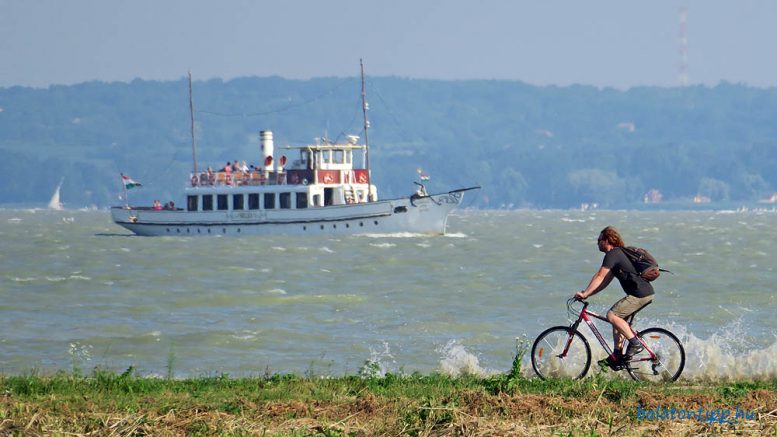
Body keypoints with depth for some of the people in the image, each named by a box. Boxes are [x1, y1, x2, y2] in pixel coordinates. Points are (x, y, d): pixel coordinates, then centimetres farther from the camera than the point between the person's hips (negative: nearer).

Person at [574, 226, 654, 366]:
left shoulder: (612, 255, -10)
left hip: (640, 294, -10)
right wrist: (587, 294, 17)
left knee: (612, 315, -13)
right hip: (646, 292, 10)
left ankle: (635, 344, -13)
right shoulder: (618, 253, 22)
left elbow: (600, 278, -15)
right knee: (617, 317, 15)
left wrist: (584, 293, -13)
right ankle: (617, 356, 13)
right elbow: (605, 281, 22)